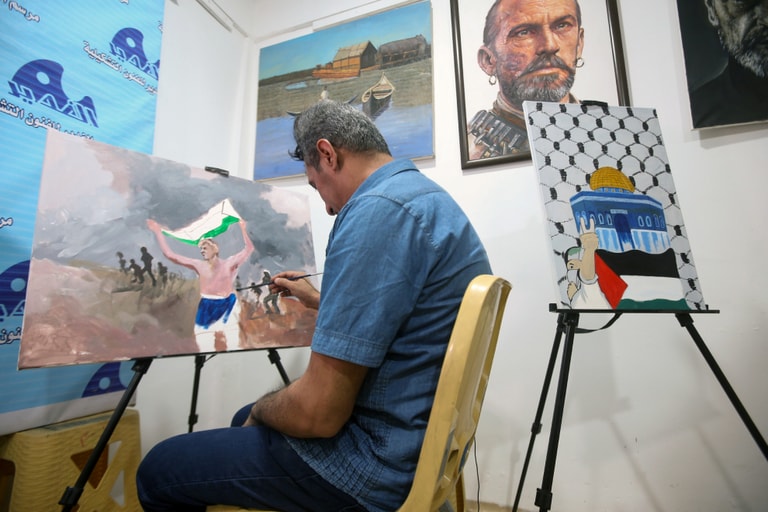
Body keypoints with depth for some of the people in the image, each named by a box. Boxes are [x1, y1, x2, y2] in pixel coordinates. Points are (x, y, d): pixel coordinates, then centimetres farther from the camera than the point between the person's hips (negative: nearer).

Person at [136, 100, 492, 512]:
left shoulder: (376, 210, -25)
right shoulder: (427, 197, 9)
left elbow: (317, 413, -25)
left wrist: (260, 409, -3)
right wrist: (320, 300, 25)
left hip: (373, 460, -10)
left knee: (157, 470, 6)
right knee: (245, 421, 28)